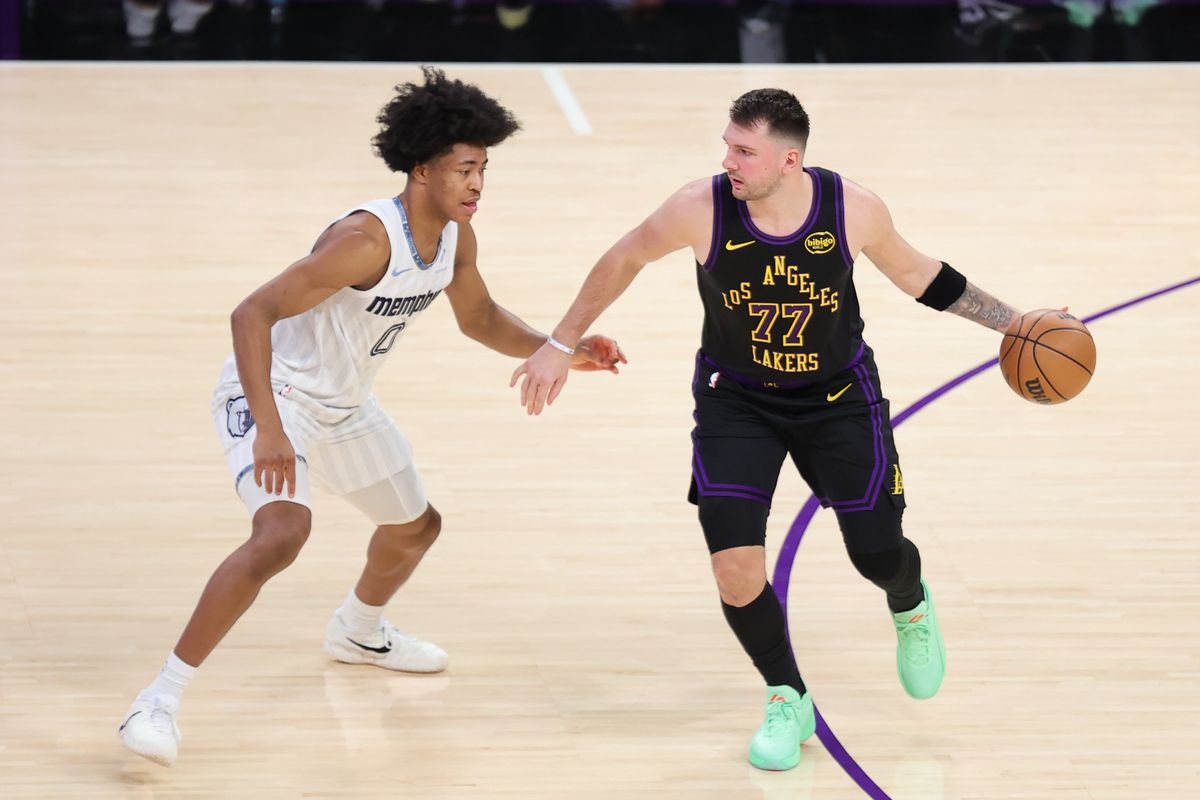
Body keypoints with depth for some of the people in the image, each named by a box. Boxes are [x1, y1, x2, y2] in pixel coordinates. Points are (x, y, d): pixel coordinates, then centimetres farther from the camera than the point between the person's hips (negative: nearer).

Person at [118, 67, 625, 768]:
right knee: (282, 532, -32)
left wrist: (561, 352, -2)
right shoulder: (366, 238, -32)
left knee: (416, 526, 24)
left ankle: (359, 632, 56)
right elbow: (252, 315, -35)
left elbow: (480, 319, 14)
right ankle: (161, 700, -27)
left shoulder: (455, 238, -6)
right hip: (272, 394, -9)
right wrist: (269, 429, -43)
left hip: (345, 403, 9)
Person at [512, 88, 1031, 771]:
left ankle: (911, 609, 46)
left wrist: (1011, 322, 0)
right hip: (736, 400, 0)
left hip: (839, 397, 0)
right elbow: (624, 260, -4)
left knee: (879, 556, 5)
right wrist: (561, 345, 2)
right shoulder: (700, 210, -24)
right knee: (736, 567, -13)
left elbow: (916, 273, 0)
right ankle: (788, 702, 13)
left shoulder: (855, 209, -21)